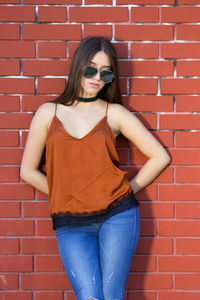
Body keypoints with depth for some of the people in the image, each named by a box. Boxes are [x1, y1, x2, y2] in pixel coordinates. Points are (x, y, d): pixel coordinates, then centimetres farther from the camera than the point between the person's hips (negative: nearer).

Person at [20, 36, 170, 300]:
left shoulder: (115, 113, 4)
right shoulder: (48, 113, 6)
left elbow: (160, 157, 8)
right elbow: (28, 171, 9)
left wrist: (127, 191, 5)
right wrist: (65, 195, 7)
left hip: (117, 216, 0)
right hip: (71, 225, 0)